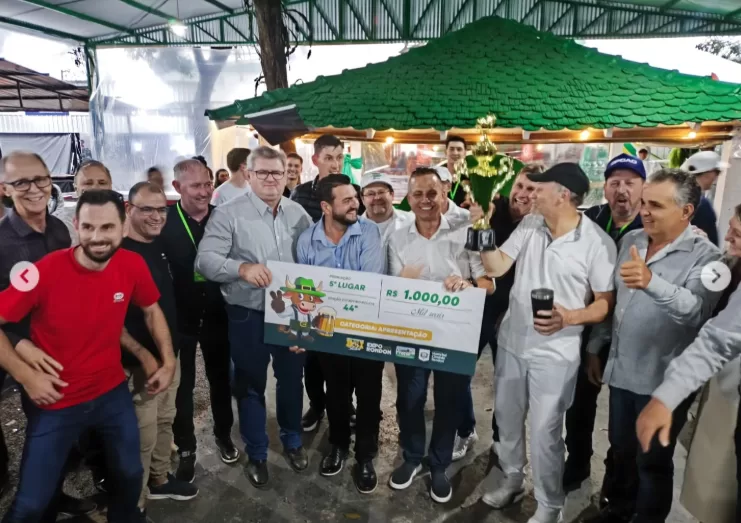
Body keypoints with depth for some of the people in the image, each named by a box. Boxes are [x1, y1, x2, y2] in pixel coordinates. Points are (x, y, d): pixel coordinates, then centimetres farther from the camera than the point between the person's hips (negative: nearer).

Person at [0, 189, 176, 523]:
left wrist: (169, 361, -1)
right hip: (56, 402, -3)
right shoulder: (46, 271, -23)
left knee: (130, 474, 20)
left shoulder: (133, 265, -13)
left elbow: (151, 310, 4)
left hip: (113, 393, 3)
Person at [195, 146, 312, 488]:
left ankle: (292, 440, 42)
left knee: (292, 379, 19)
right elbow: (205, 260, -16)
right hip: (248, 315, -3)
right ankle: (256, 454, 33)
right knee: (251, 384, 12)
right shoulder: (228, 213, -9)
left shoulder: (298, 214, 5)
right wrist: (243, 268, -31)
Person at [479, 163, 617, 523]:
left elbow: (606, 304, -11)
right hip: (511, 341, 6)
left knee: (544, 433, 6)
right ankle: (512, 480, 45)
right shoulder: (529, 224, 0)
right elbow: (496, 267, -3)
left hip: (554, 353, -5)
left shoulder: (598, 243, -14)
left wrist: (568, 318, -28)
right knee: (507, 417, 20)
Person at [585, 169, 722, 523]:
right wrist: (595, 347, 13)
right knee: (621, 450, 22)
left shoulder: (704, 257, -15)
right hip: (621, 369, 6)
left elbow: (696, 310, -33)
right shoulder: (630, 240, 4)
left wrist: (651, 282, -49)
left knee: (653, 461, 12)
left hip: (663, 380, -6)